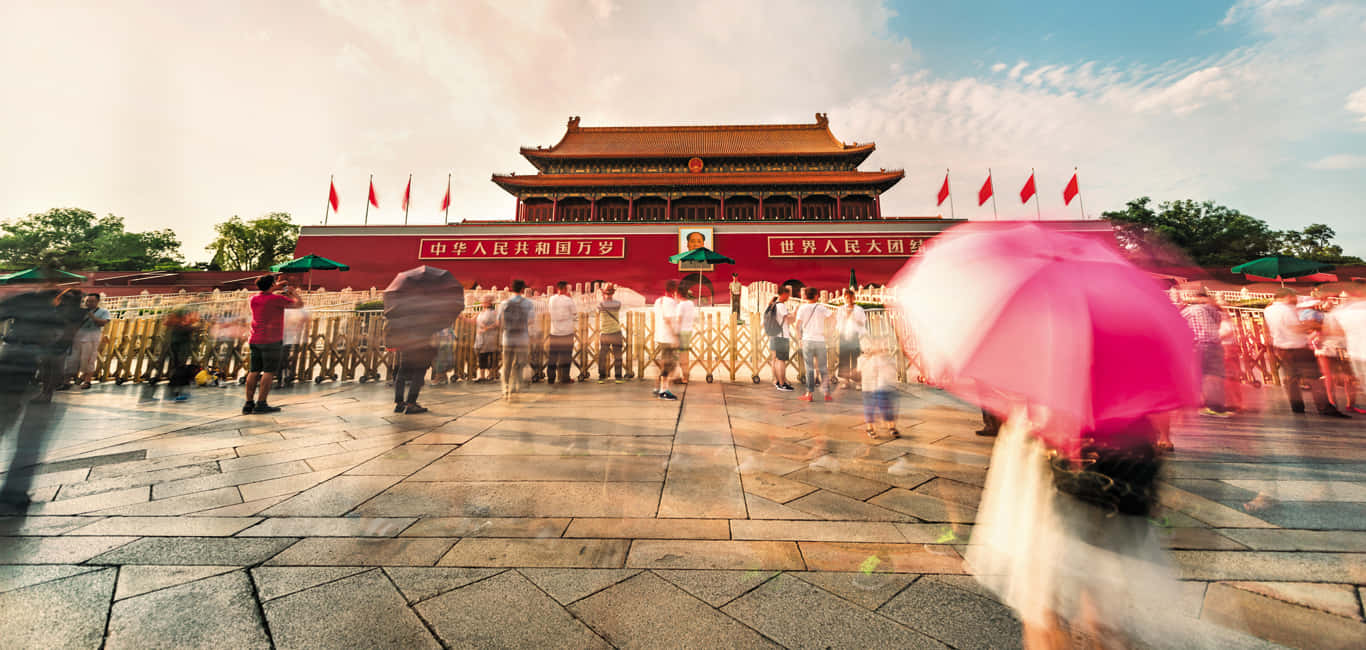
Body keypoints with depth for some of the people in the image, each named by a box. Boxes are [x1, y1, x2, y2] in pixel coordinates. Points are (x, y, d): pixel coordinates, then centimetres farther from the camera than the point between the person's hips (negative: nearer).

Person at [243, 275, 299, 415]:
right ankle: (261, 404, -5)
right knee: (269, 372, -4)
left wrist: (275, 290, 33)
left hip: (255, 341, 7)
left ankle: (248, 403, 12)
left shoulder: (253, 299, 8)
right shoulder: (277, 299, -10)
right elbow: (298, 303, 1)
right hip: (271, 340, -7)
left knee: (254, 371, 10)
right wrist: (293, 292, 17)